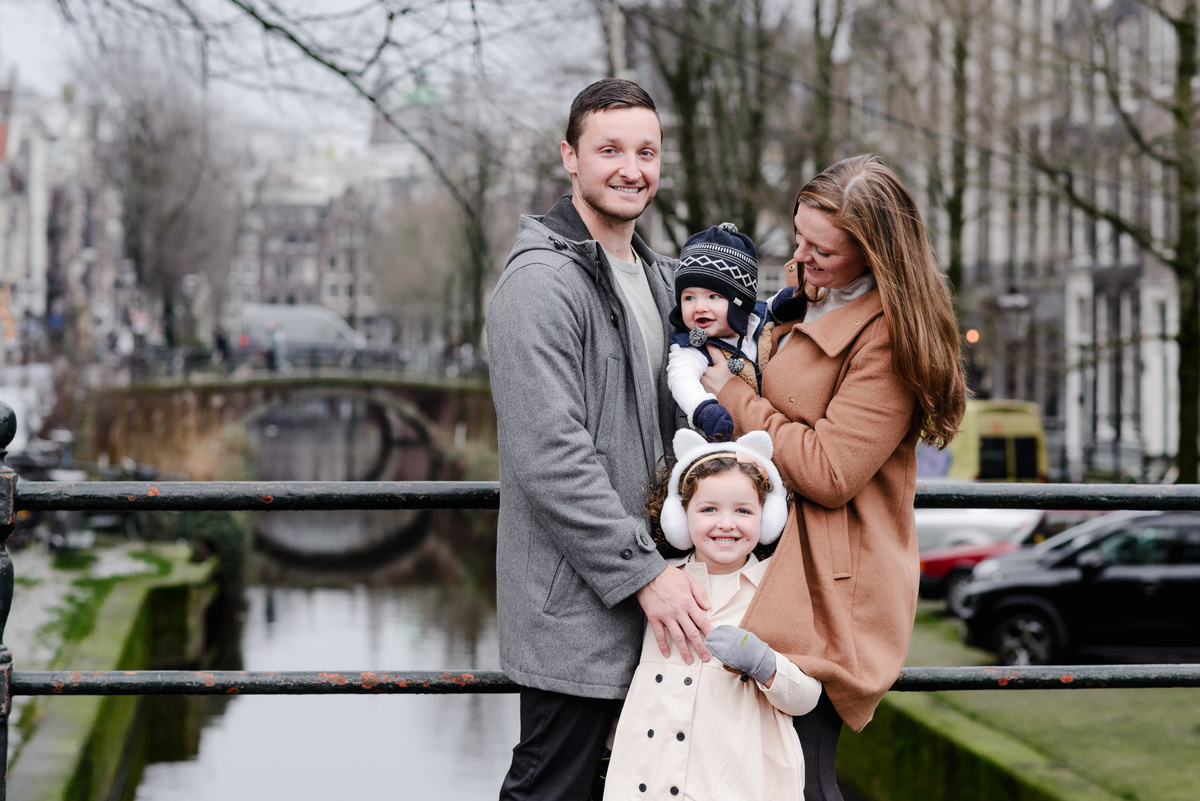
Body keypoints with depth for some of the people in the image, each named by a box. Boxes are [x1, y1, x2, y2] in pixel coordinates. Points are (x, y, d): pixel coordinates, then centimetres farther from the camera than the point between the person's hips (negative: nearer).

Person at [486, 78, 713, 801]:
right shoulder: (542, 281, -13)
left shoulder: (660, 279, 17)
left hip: (647, 592, 9)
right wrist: (643, 572, -21)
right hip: (574, 603, -9)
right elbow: (551, 458, -21)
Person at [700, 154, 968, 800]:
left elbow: (827, 472, -19)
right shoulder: (811, 303, 16)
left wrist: (733, 395, -9)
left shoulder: (888, 338, -15)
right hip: (781, 574, 9)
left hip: (827, 593, -9)